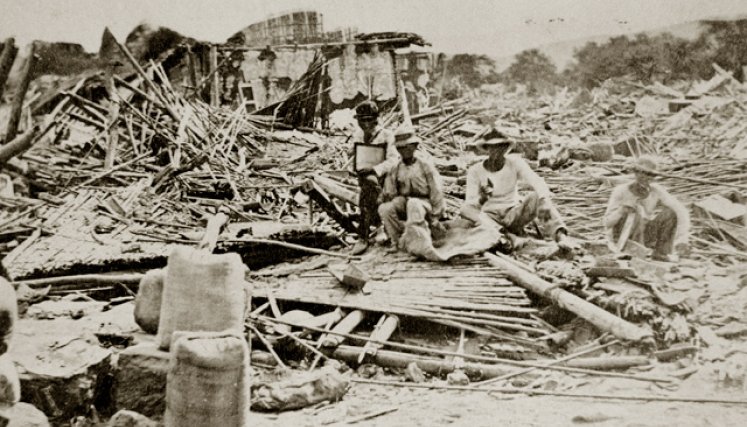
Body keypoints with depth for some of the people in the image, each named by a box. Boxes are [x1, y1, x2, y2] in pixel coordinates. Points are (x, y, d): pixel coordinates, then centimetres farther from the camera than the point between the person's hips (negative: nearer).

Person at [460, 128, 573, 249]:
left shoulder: (515, 162, -5)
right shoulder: (475, 171, -8)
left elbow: (537, 182, -19)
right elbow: (470, 204, -12)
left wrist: (544, 200, -40)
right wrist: (482, 198, -35)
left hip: (513, 215, 1)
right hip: (490, 216, -1)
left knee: (536, 196, -26)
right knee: (465, 211, -31)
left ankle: (560, 235, -42)